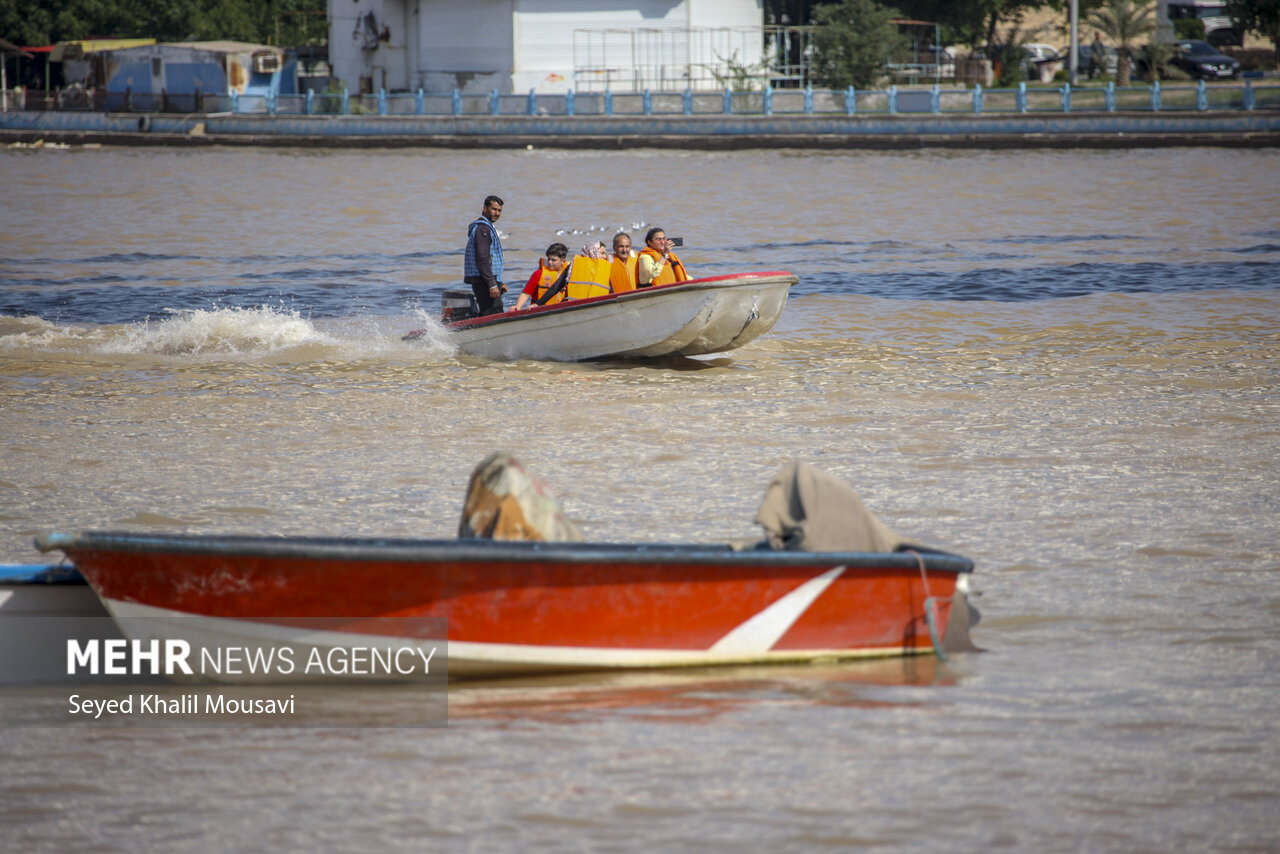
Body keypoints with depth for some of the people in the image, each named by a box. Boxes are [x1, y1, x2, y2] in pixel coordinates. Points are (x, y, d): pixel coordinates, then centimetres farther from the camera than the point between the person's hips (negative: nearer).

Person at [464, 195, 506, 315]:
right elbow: (482, 260, -20)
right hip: (483, 282, -11)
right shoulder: (482, 228, -12)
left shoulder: (486, 227, 23)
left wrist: (499, 284, 25)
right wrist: (492, 285, -23)